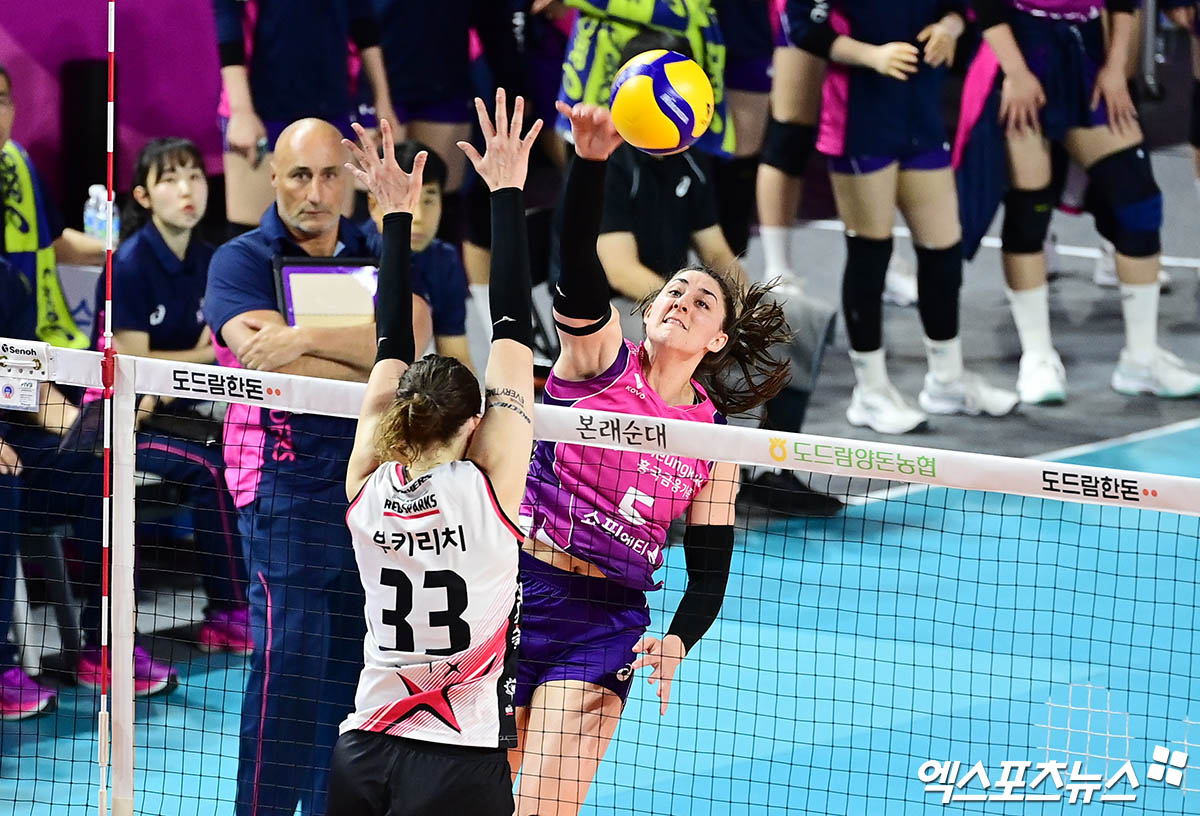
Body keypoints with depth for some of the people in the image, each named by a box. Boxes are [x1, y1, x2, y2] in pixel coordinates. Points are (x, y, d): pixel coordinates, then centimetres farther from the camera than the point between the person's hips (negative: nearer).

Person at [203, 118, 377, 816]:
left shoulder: (377, 256, 12)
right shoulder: (241, 261, 0)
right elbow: (273, 367, -15)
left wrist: (305, 337, -18)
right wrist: (380, 366, -8)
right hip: (287, 477, -5)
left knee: (351, 659, 7)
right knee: (291, 658, -11)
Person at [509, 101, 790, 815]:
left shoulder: (714, 438, 6)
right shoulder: (602, 354, 0)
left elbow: (710, 569, 7)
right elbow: (576, 257, -18)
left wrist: (678, 641, -14)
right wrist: (592, 157, -36)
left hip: (606, 623, 1)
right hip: (518, 589, -1)